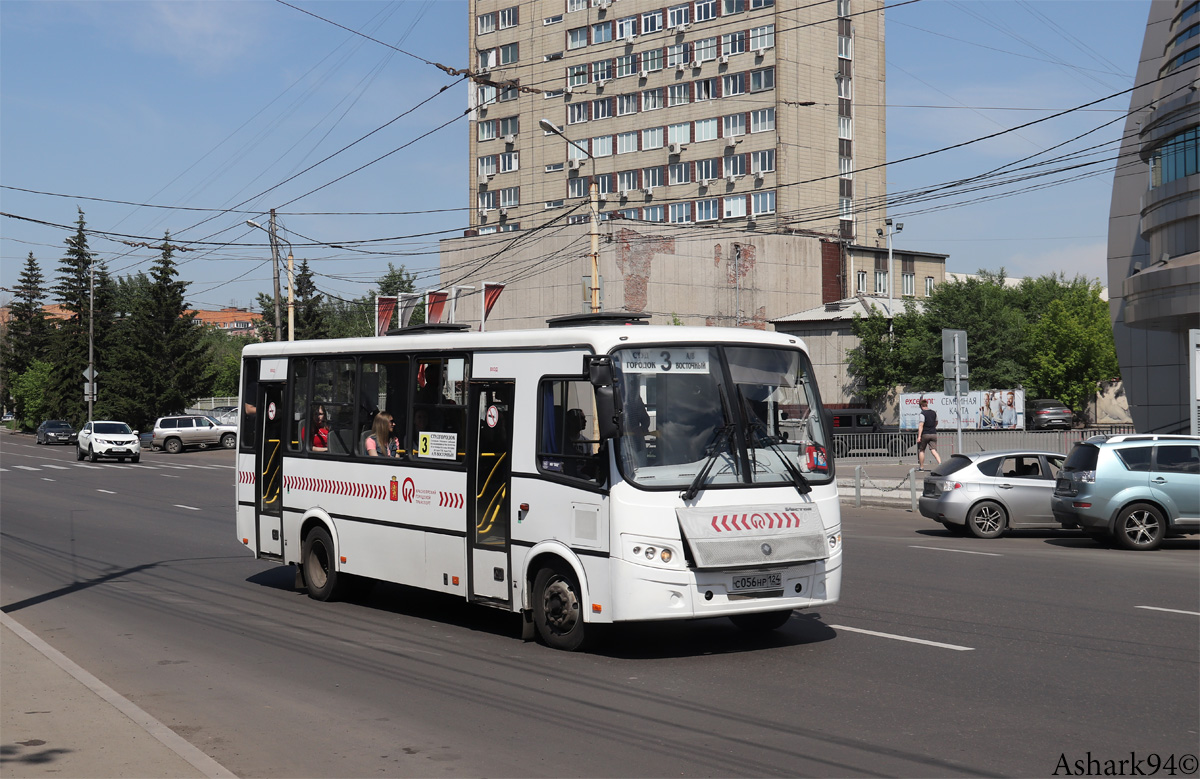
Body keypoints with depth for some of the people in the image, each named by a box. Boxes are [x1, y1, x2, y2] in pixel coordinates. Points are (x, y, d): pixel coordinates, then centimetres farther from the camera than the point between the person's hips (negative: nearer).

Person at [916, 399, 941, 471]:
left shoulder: (923, 413, -11)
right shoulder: (934, 413, 8)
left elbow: (921, 425, -18)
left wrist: (919, 436, -21)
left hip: (925, 434, -5)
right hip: (933, 434, 5)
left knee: (921, 450, 11)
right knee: (934, 450, -2)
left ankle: (921, 467, 16)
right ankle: (940, 463, -24)